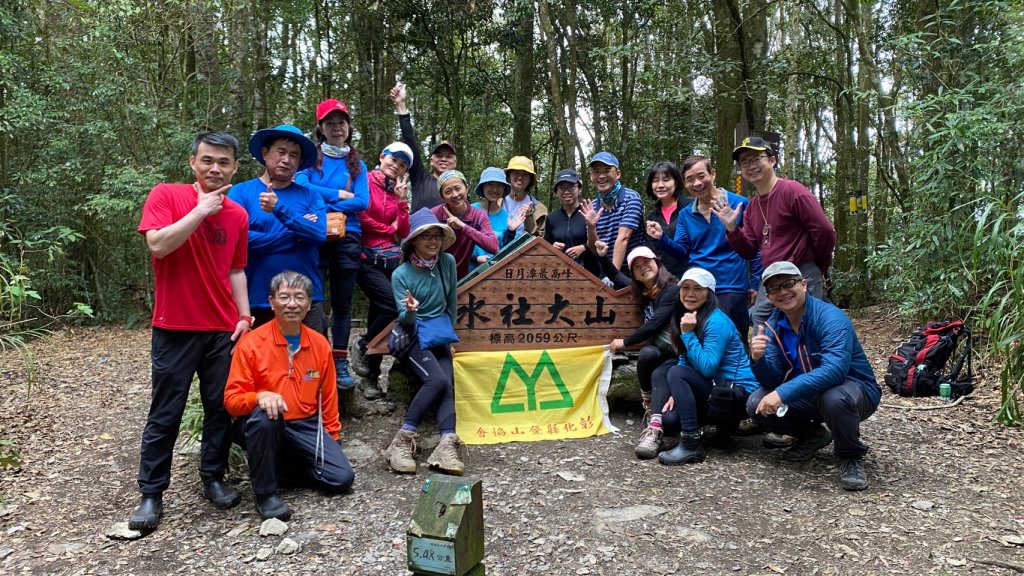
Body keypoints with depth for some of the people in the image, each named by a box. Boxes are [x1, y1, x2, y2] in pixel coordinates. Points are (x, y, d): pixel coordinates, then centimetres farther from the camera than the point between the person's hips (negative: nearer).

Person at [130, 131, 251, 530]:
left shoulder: (238, 215, 7)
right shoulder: (166, 195, -4)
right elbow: (158, 244, -19)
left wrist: (245, 317, 3)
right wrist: (202, 210, -17)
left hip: (223, 330, 4)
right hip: (175, 328, -3)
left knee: (221, 407, 9)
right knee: (165, 414, 4)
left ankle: (213, 477, 25)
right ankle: (151, 494, 16)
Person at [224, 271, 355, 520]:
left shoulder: (320, 343, 1)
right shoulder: (251, 343, -11)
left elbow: (328, 397, 11)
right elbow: (232, 399, -12)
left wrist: (333, 437, 13)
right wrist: (260, 397, -32)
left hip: (306, 426, 4)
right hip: (267, 426, -3)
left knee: (342, 478, -12)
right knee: (263, 416, -39)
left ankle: (286, 463, 15)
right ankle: (264, 492, -17)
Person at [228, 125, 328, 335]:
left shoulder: (310, 196, 5)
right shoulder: (241, 192, 1)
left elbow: (318, 235, -10)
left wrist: (280, 209, -22)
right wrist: (296, 233, -9)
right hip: (259, 299, -1)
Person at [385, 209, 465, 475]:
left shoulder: (448, 262, -1)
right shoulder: (401, 274, -10)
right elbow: (404, 320, -13)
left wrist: (451, 332, 18)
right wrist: (410, 311, -35)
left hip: (441, 334, 4)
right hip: (414, 336, -4)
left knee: (447, 384, -20)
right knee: (438, 380, -27)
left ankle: (446, 445, -32)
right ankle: (403, 439, -21)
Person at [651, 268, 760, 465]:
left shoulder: (716, 322, -18)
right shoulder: (688, 317, 9)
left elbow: (707, 367, -25)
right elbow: (685, 360, 10)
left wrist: (688, 334, -25)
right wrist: (675, 394, -3)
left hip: (739, 393, -8)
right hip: (713, 389, 8)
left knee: (676, 373, -26)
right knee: (669, 418, -11)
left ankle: (692, 445, -26)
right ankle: (723, 421, 13)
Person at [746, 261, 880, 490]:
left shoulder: (831, 318, -23)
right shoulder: (774, 325, -3)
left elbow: (835, 370, -38)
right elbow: (773, 381, -7)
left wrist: (783, 393, -44)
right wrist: (758, 359, -29)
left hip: (856, 391, -6)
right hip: (807, 395, 6)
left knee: (834, 398, -39)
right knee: (757, 404, -15)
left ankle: (851, 457, -8)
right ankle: (812, 436, 13)